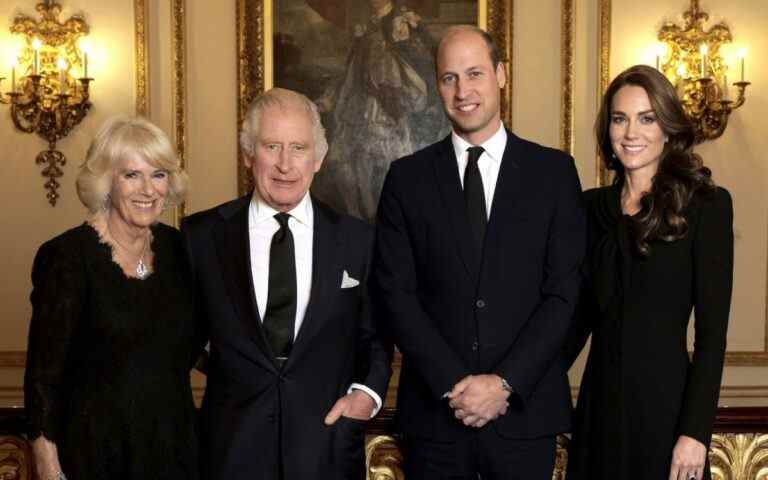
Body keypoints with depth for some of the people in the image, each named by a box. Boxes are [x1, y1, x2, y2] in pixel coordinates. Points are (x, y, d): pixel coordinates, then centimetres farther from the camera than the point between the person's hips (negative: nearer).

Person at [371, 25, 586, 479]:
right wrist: (453, 384, -11)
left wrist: (506, 382, -11)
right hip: (434, 412, 1)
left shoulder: (554, 170, 1)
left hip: (525, 411, 0)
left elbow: (564, 291, -3)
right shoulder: (407, 177, 3)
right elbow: (394, 292, -2)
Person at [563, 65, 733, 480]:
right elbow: (582, 312, 10)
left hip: (665, 401, -4)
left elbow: (712, 332, -9)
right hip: (599, 400, 4)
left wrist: (696, 431, -14)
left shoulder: (706, 205, -6)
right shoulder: (592, 206, 6)